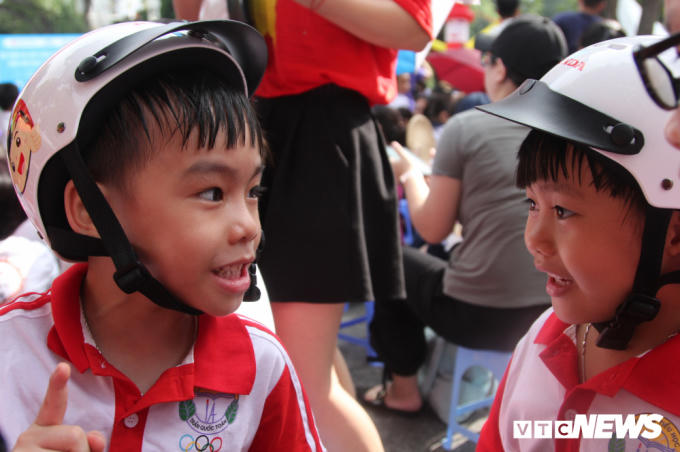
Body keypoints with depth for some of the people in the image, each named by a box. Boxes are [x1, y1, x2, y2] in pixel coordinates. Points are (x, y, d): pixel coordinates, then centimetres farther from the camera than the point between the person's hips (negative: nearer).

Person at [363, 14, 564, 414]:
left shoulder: (465, 127, -10)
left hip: (479, 317, -5)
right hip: (555, 314, 5)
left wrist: (411, 174, 13)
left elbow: (432, 229, -6)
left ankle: (404, 390, 33)